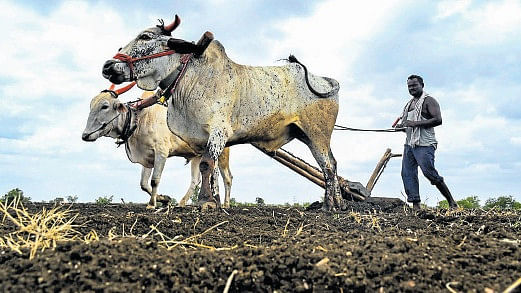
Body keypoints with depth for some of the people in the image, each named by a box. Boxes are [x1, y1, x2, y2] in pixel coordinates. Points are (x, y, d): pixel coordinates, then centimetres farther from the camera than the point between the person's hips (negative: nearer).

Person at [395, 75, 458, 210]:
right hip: (409, 144, 8)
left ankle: (451, 202, 4)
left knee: (429, 173, -11)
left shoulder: (429, 101, -3)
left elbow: (438, 120, -16)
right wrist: (401, 126, 8)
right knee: (407, 174, -1)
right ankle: (416, 206, 1)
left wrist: (415, 123, -19)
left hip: (424, 144, -8)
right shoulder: (409, 103, 22)